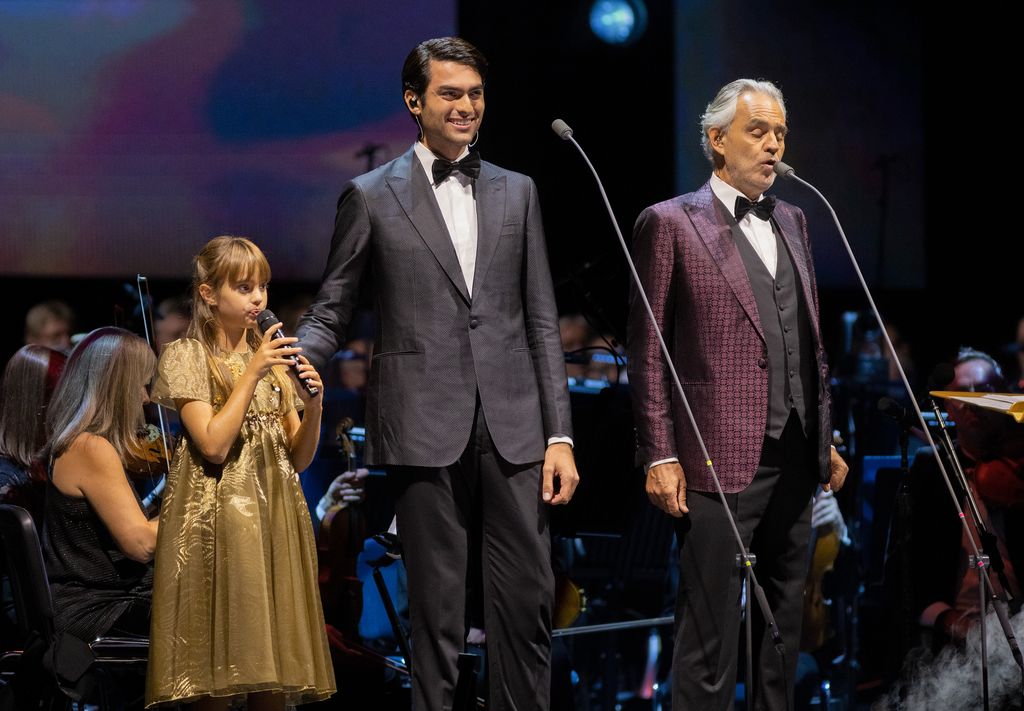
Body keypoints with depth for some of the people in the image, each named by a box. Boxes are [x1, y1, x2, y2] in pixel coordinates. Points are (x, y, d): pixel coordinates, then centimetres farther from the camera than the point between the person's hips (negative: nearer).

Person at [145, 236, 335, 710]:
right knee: (216, 672, -6)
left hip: (274, 515, 5)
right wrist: (252, 374, -14)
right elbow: (214, 445, -15)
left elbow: (299, 458, 11)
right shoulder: (186, 356, -2)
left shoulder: (271, 356, 14)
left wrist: (314, 405, -6)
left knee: (274, 658, 2)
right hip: (218, 517, -5)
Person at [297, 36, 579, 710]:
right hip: (427, 428, -2)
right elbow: (331, 312, 7)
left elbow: (542, 322, 12)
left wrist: (560, 434, 5)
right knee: (438, 607, 2)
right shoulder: (372, 196, 5)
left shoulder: (516, 192, 13)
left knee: (529, 598, 1)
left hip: (512, 427, 3)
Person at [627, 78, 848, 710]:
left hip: (797, 461, 7)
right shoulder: (671, 223, -4)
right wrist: (660, 456, -11)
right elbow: (648, 351, -6)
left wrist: (826, 439, 15)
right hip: (721, 461, -7)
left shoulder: (792, 221, 16)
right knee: (711, 628, -4)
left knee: (786, 616, 13)